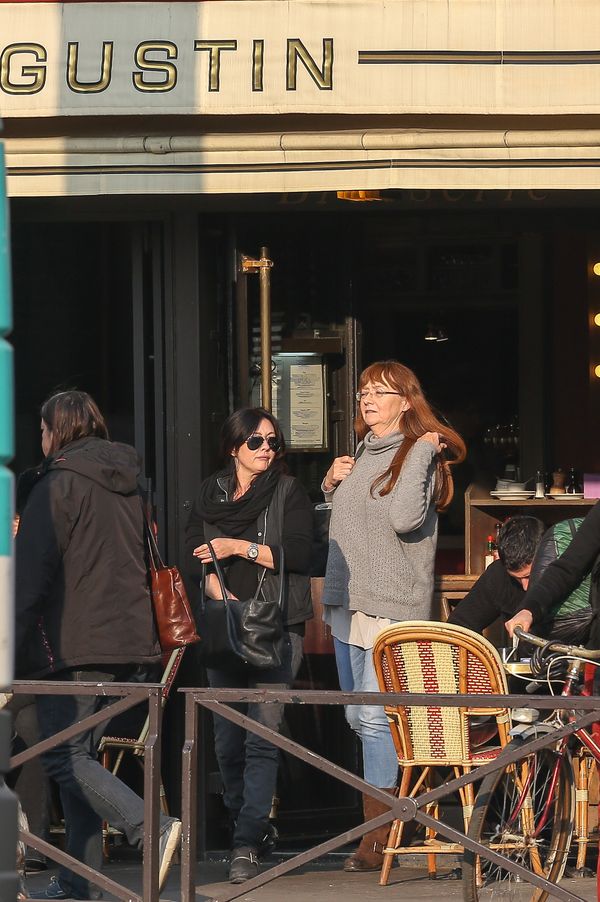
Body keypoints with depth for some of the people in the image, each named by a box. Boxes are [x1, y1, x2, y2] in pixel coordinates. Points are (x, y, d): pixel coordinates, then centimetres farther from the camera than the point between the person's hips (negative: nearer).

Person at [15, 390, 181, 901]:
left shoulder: (59, 484, -7)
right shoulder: (130, 483, 16)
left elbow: (31, 571, -11)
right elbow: (150, 563, 21)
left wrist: (12, 646, -10)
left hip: (75, 643, -8)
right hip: (130, 642, 8)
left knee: (64, 756, -7)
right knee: (81, 754, 11)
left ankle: (151, 827, -24)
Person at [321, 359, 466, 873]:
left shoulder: (419, 454, -8)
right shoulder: (363, 454, 16)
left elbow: (404, 518, -24)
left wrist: (421, 453, -19)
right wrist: (332, 483, 10)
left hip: (394, 605, -9)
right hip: (348, 601, 9)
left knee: (375, 716, -13)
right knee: (358, 717, 12)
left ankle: (377, 839, -11)